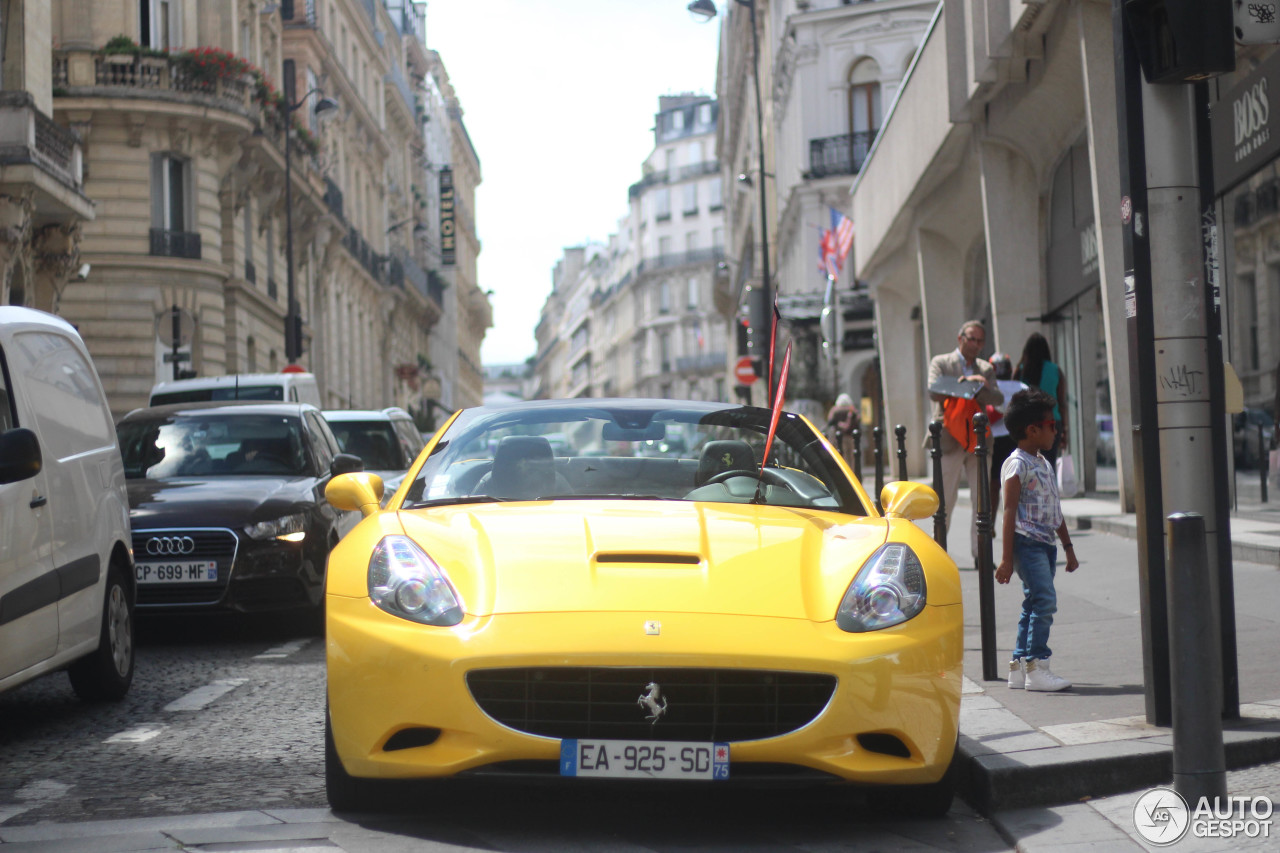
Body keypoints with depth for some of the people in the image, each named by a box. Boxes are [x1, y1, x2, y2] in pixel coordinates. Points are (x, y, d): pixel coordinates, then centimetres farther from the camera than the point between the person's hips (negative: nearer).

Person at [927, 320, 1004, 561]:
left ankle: (980, 552, 5)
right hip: (950, 439, -3)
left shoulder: (986, 369, 15)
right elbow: (933, 391, -14)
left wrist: (976, 389, -18)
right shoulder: (940, 362, 4)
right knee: (946, 498, 2)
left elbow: (998, 398, -1)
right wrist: (966, 382, -21)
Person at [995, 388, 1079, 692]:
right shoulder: (1017, 464, -10)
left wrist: (1068, 547, 24)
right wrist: (1007, 558, -17)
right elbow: (1010, 511, -14)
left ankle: (1019, 665, 16)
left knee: (1034, 603, 10)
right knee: (1045, 599, -15)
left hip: (1044, 544, 9)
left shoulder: (1043, 463, 17)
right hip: (1026, 542, -9)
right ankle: (1036, 667, -14)